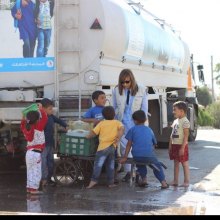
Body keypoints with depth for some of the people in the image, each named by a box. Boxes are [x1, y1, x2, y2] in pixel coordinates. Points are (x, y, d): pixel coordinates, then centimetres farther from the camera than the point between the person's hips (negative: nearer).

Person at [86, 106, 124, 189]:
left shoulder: (101, 123, 8)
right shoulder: (117, 122, 12)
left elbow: (93, 132, 3)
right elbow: (121, 128, -8)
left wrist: (87, 137, 19)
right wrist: (118, 137, -13)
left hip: (103, 147, -3)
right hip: (112, 147, 3)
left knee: (98, 164, -9)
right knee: (110, 166, 11)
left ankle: (94, 180, -20)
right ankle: (111, 182, 12)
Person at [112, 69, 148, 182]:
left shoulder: (141, 90, -4)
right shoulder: (116, 91, 0)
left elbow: (144, 109, 1)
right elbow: (114, 108, 9)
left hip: (136, 124, -2)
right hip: (122, 124, 2)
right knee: (124, 147, 4)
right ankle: (128, 171, 15)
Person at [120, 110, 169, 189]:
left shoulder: (133, 129, 9)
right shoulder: (149, 130, 17)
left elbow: (129, 144, 6)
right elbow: (154, 143, 22)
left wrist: (125, 157, 7)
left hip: (137, 156, 0)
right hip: (149, 156, 0)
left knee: (140, 162, 33)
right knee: (157, 166, 24)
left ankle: (144, 179, 24)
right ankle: (163, 182, 9)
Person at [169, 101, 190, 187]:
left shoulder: (185, 122, -15)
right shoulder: (175, 121, 12)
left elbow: (186, 136, -18)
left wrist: (182, 147, -22)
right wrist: (170, 145, 13)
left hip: (181, 145, -9)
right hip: (174, 145, 9)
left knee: (184, 163, -1)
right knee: (176, 163, 13)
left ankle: (186, 182, 5)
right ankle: (175, 181, 19)